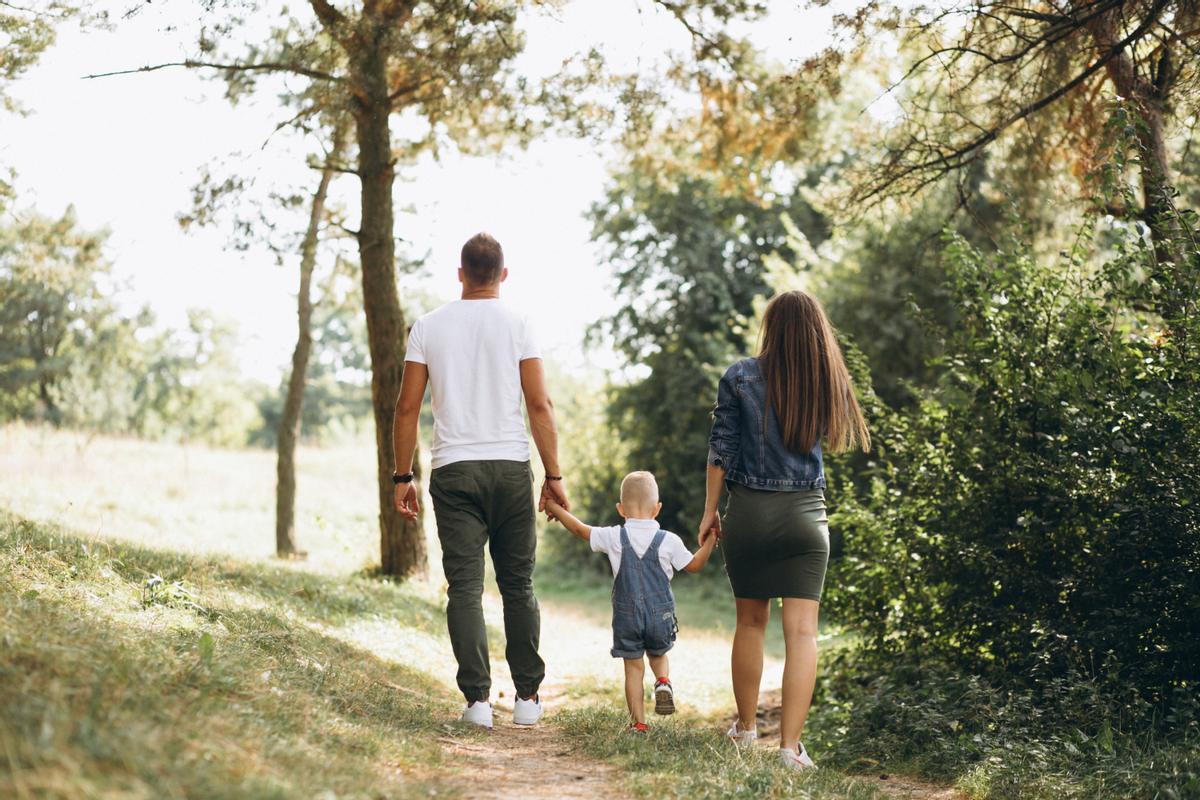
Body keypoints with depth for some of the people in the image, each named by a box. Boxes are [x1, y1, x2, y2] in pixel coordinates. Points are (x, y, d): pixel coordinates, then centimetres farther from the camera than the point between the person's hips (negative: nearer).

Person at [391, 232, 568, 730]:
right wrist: (553, 475, 1)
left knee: (464, 587, 1)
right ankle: (527, 697, 12)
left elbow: (407, 408, 2)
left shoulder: (428, 327, 4)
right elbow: (540, 405, -4)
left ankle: (477, 698, -5)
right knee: (518, 586, 9)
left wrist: (403, 476, 9)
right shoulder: (516, 325, 1)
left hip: (454, 470, 0)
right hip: (510, 466, 0)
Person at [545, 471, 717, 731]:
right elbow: (693, 565, 2)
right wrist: (709, 543, 13)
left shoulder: (614, 538, -6)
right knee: (658, 655, 25)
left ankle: (638, 721, 5)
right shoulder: (669, 541, -7)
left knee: (634, 667, 7)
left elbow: (580, 529, 5)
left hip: (627, 615, 0)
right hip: (661, 614, 1)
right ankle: (663, 682, -5)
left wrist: (555, 508, 18)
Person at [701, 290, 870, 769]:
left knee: (751, 621, 16)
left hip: (748, 513, 0)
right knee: (802, 630, -3)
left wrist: (710, 511, 5)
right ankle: (790, 745, -10)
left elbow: (721, 449, -3)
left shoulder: (740, 378, -5)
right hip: (805, 514, 0)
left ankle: (746, 728, 28)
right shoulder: (827, 384, 0)